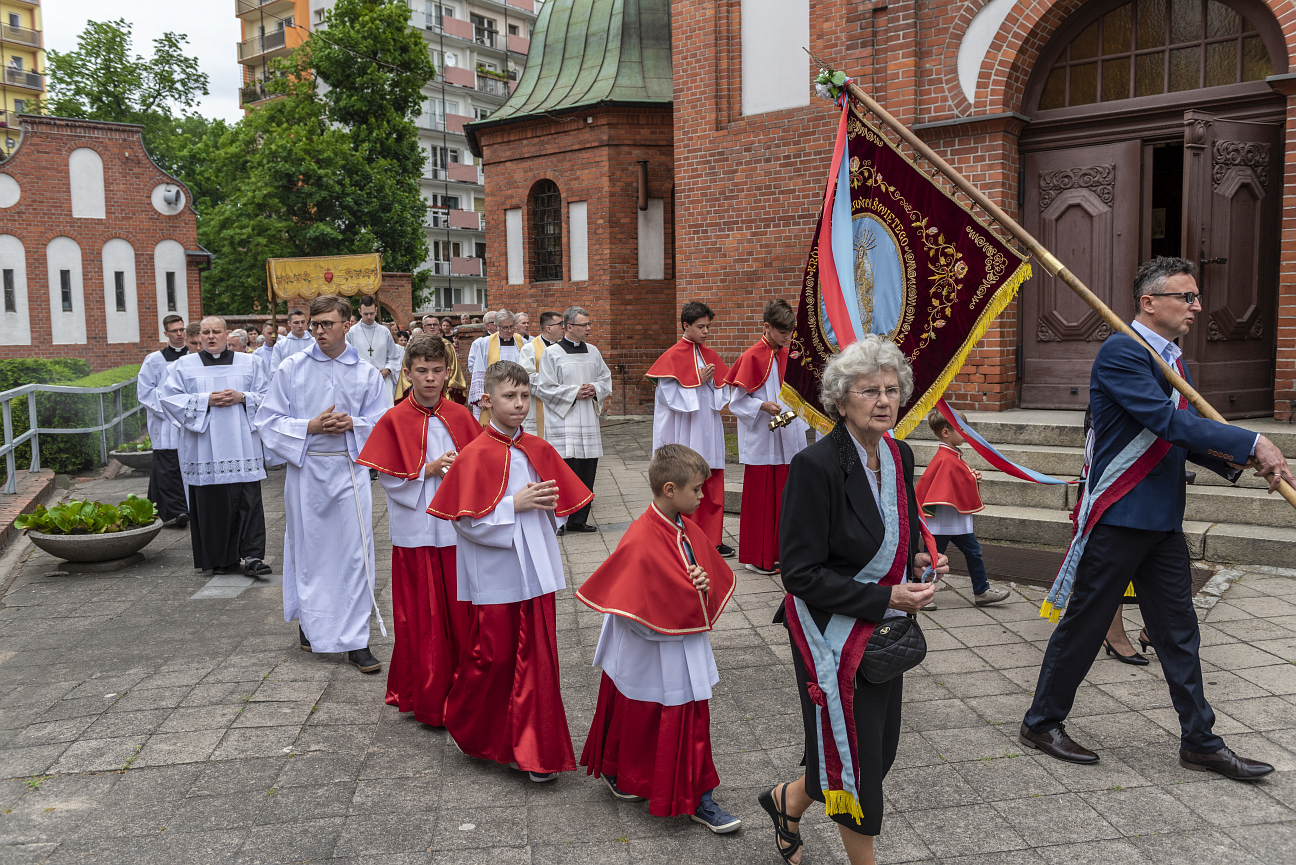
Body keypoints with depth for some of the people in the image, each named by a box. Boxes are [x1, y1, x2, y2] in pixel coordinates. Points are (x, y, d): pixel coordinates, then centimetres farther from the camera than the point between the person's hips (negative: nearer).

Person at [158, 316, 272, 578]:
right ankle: (221, 559, 10)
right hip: (205, 447, 0)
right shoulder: (184, 365, 9)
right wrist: (205, 400, -9)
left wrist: (242, 397, -9)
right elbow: (168, 397, 2)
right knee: (212, 502, 0)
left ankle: (252, 556, -4)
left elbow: (266, 396, 9)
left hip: (242, 446, 0)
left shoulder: (249, 364, 11)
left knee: (249, 499, -6)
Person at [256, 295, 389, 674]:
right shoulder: (292, 368, 2)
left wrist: (352, 424, -13)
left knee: (355, 553, -2)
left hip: (350, 469, 0)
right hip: (306, 469, 0)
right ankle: (310, 624, 30)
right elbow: (269, 420, 2)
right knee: (308, 549, 9)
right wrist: (310, 426, -13)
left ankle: (355, 641, 6)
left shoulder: (367, 373, 5)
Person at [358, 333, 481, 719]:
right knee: (421, 616, 5)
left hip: (457, 528, 2)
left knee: (461, 612, 6)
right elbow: (388, 478, -5)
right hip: (416, 530, -2)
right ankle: (425, 698, 19)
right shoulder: (394, 421, -3)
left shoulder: (461, 417, 4)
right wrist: (430, 470, -16)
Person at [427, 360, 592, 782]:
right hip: (495, 575, -4)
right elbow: (469, 521, -13)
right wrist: (514, 505, -18)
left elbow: (563, 505, 13)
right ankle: (473, 733, 34)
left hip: (536, 569, 4)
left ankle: (536, 750, 20)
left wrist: (542, 504, -7)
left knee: (538, 657, 7)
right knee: (493, 656, 7)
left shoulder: (539, 450, 5)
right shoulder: (476, 455, -10)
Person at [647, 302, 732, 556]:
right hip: (685, 435, -6)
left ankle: (712, 540, 15)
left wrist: (711, 382, -5)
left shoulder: (710, 356, 11)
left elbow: (722, 392, 15)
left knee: (713, 487, 6)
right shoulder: (673, 357, -7)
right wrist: (699, 381, -13)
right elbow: (672, 396, -12)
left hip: (709, 433, 6)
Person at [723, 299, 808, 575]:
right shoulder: (752, 357, -10)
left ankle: (777, 552, 20)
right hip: (761, 441, -6)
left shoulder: (787, 356, 11)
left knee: (783, 497, 9)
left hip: (786, 440, 7)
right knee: (760, 498, 0)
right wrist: (763, 406, -23)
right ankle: (757, 558, 10)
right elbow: (737, 400, -9)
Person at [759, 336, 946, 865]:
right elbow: (801, 574, -21)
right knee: (855, 757, 6)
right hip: (835, 634, -8)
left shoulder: (898, 456, 2)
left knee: (879, 749, 18)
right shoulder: (816, 466, -22)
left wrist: (915, 563, -3)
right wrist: (884, 598, -23)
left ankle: (788, 802, 44)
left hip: (884, 631, 8)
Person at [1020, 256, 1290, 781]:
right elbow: (1167, 420, -23)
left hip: (1163, 521, 9)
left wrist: (1236, 462, -5)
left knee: (1179, 633, 14)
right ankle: (1041, 723, 19)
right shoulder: (1121, 353, -14)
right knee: (1083, 625, 3)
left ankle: (1200, 742, 25)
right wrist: (1252, 443, -21)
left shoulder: (1172, 359, 14)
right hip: (1118, 518, -9)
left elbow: (1187, 436, 13)